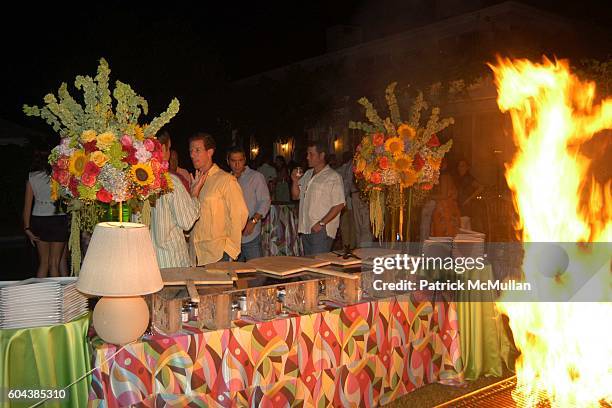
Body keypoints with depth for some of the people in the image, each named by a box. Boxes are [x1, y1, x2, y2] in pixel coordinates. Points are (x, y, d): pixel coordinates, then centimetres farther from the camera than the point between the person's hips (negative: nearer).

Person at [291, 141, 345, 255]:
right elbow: (295, 196, 21)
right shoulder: (307, 174, 17)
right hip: (305, 229, 7)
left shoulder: (333, 177, -7)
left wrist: (322, 223, -19)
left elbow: (339, 205, -13)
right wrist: (295, 181, 2)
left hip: (322, 230, -7)